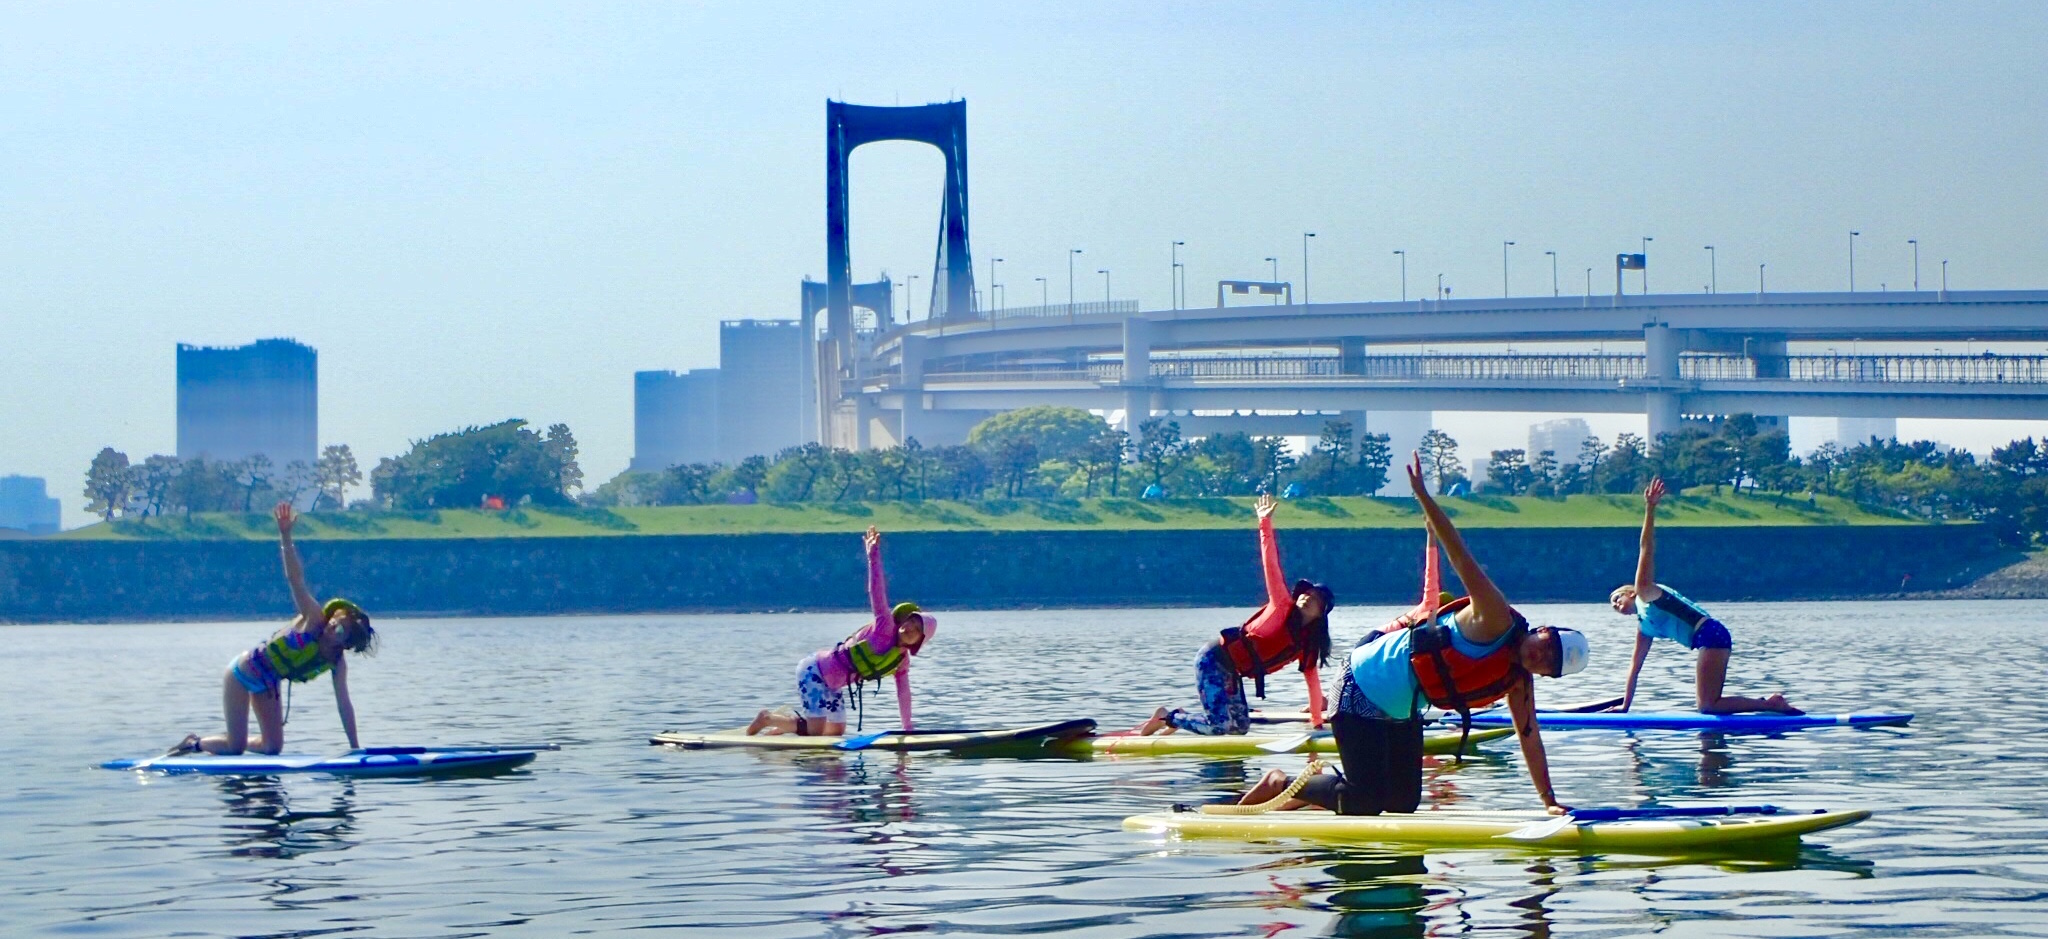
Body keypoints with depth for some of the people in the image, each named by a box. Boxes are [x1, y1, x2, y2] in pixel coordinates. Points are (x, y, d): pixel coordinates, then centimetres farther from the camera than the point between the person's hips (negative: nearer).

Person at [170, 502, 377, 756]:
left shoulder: (337, 663, -13)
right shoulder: (313, 620, -26)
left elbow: (343, 703, -9)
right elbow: (295, 579, -34)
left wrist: (355, 746, -12)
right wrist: (285, 536, -46)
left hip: (268, 685, 6)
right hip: (243, 672, -6)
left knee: (272, 747, 6)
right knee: (235, 748, -8)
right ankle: (194, 743, 22)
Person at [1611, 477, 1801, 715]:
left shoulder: (1645, 592, 9)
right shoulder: (1644, 627, 28)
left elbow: (1647, 548, 0)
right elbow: (1635, 668, 33)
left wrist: (1650, 508, -9)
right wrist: (1625, 706, 32)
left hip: (1710, 634, -9)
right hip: (1706, 642, 9)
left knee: (1708, 706, -14)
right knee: (1708, 705, 5)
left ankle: (1770, 704, -13)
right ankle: (1769, 703, 7)